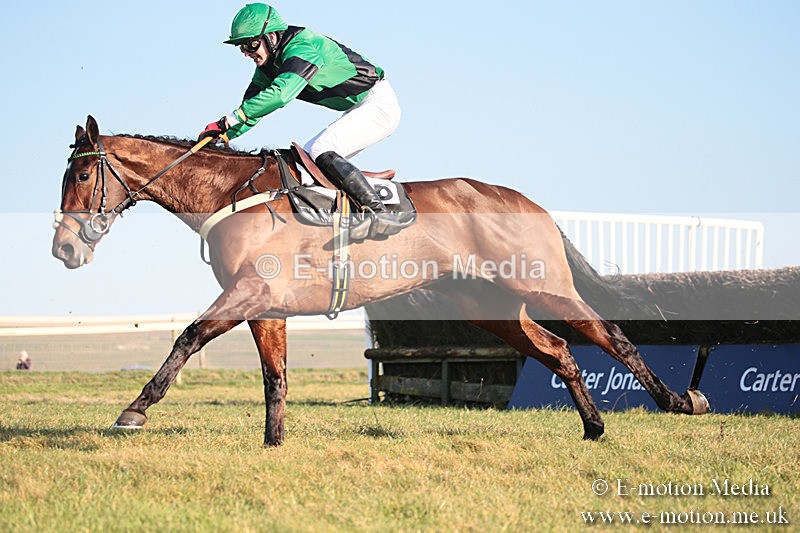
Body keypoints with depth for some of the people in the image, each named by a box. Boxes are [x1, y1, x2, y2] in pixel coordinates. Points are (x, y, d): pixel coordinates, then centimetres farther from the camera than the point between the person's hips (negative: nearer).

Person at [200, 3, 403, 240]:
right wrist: (222, 134, -6)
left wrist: (232, 117, -38)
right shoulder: (268, 65, 6)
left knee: (321, 151, -24)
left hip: (379, 103, -10)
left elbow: (280, 93, -39)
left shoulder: (302, 48, -25)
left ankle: (380, 213, -33)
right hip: (358, 109, 10)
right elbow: (250, 109, 11)